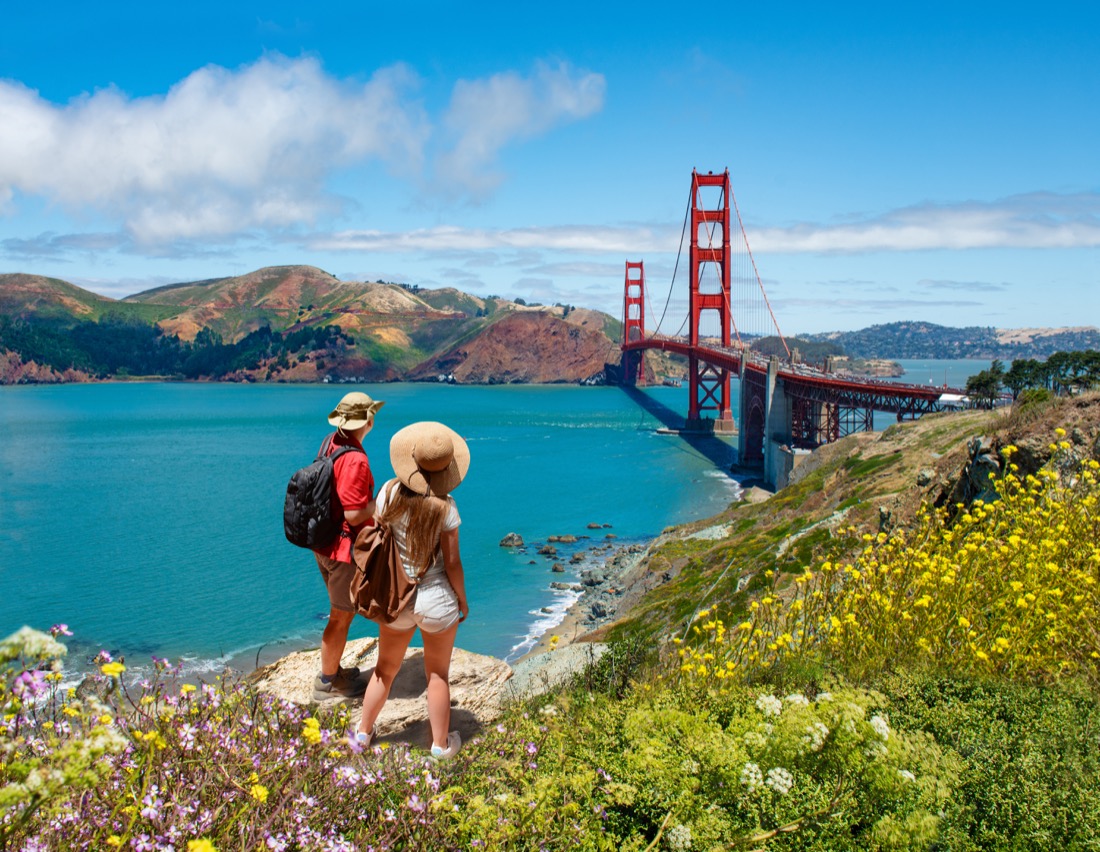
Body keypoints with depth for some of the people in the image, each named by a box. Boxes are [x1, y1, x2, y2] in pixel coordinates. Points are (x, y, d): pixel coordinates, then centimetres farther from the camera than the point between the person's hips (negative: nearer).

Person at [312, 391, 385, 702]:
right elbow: (353, 515, -26)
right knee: (341, 617, 6)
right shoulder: (355, 459, -26)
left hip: (324, 544, 9)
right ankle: (327, 683, 19)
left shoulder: (331, 443, 1)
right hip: (345, 549, -9)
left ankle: (332, 669, 38)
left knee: (341, 611, 24)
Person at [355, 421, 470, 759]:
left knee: (385, 670, 23)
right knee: (438, 674, 17)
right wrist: (463, 600, 3)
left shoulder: (390, 492, -12)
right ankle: (441, 744, 30)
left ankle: (363, 732, 38)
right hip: (436, 601, -3)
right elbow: (452, 563, -14)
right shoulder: (445, 507, -20)